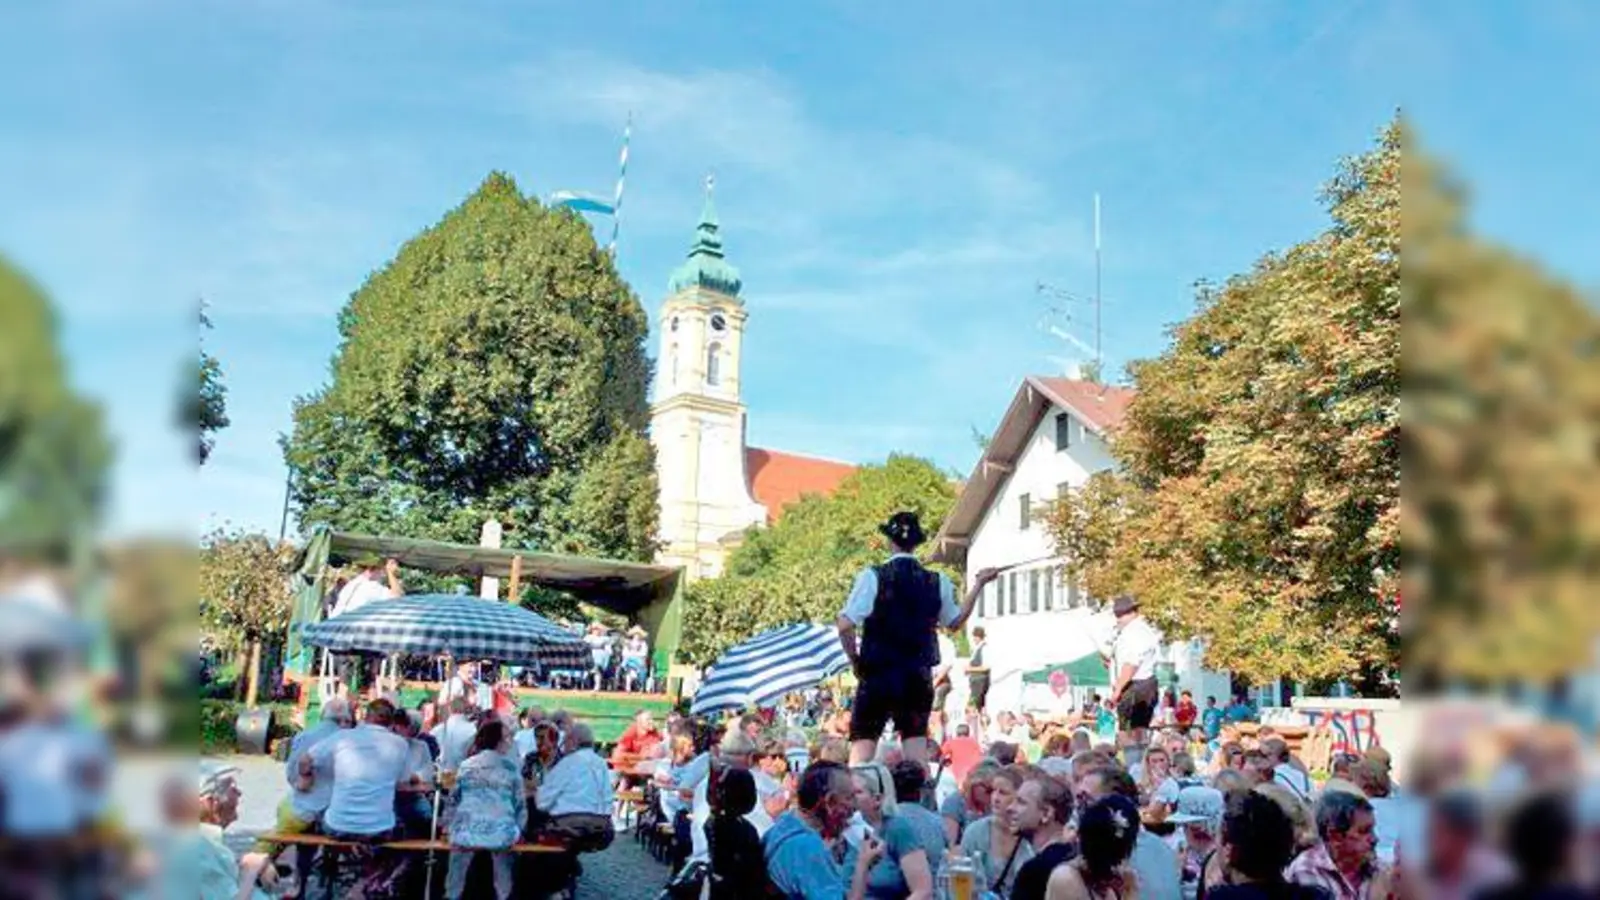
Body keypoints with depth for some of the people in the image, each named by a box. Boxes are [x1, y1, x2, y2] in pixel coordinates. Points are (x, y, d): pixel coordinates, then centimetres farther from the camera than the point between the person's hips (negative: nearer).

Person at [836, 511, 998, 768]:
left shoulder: (873, 577, -10)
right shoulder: (938, 583, 1)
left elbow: (845, 626, -15)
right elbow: (955, 621, 18)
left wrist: (855, 660, 1)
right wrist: (979, 584, 24)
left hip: (878, 675, -3)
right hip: (919, 678, 3)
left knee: (862, 743, 3)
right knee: (916, 741, 12)